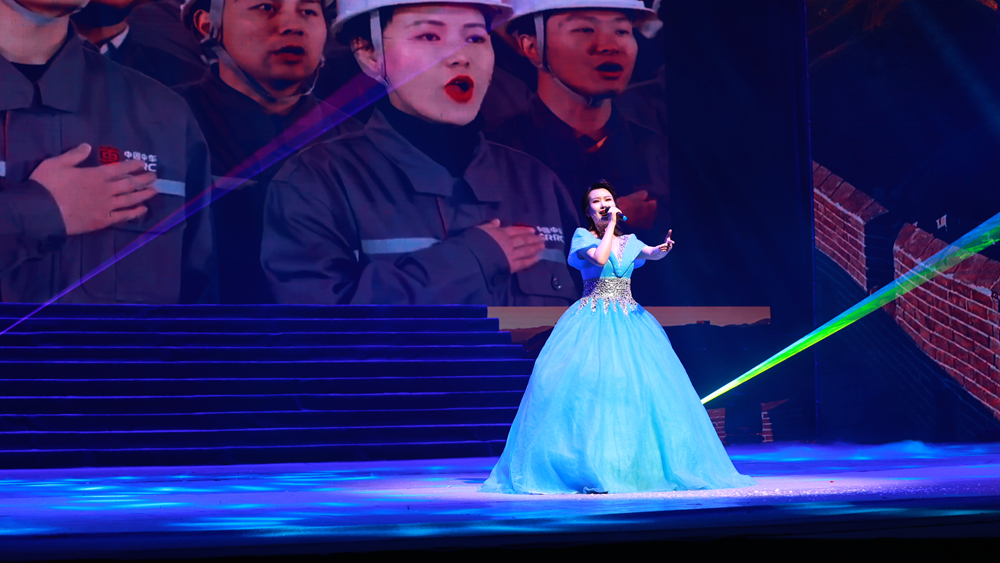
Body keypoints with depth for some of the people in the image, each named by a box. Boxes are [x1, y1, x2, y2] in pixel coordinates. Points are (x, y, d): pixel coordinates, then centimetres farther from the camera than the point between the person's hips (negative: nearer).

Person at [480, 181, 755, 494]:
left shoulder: (629, 242, 16)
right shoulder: (583, 237, 4)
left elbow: (652, 253, -2)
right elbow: (600, 257, -15)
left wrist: (663, 249, -24)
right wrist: (611, 224, -8)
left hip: (629, 320, 4)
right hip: (593, 321, -4)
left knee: (642, 383, -5)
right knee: (589, 381, -15)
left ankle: (638, 465, 1)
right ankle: (592, 468, -13)